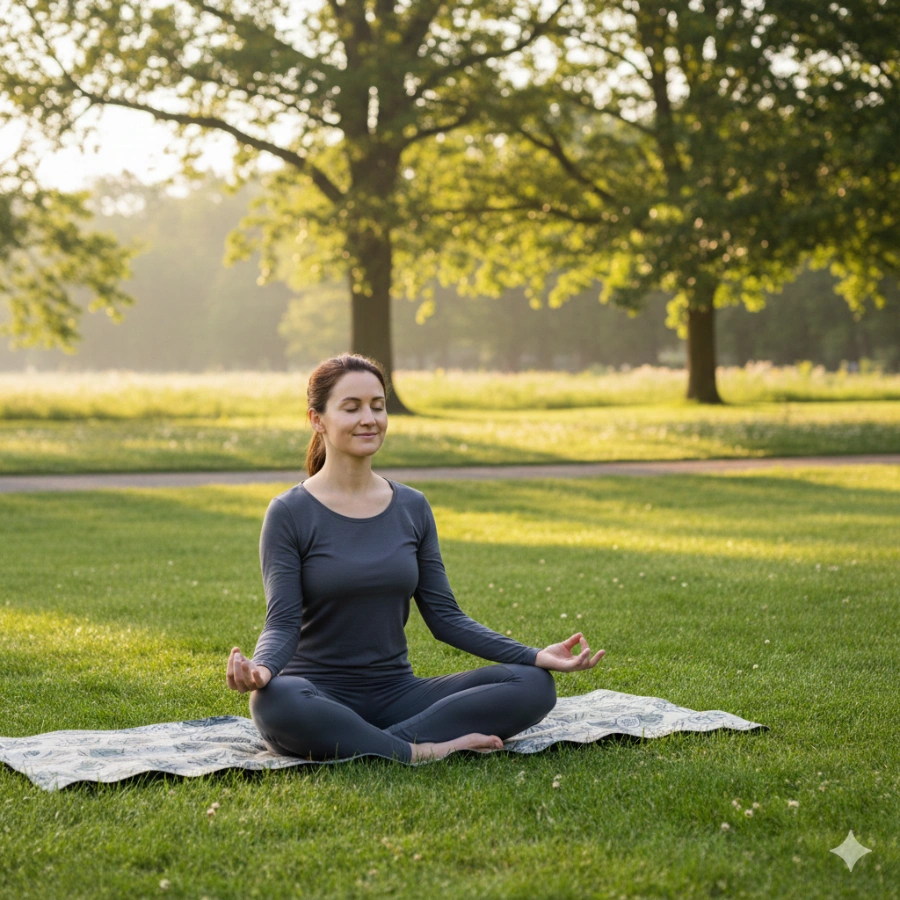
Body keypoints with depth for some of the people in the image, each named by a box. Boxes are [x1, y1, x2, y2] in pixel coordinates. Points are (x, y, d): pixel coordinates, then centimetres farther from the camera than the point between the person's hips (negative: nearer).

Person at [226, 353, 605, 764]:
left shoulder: (413, 507, 9)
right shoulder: (290, 513, -3)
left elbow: (444, 615, 7)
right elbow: (282, 622, -10)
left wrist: (535, 656, -4)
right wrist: (261, 668, -34)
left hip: (395, 694, 5)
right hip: (321, 697, -4)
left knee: (533, 685, -17)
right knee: (273, 701, -41)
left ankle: (367, 745, -24)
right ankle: (424, 751, -25)